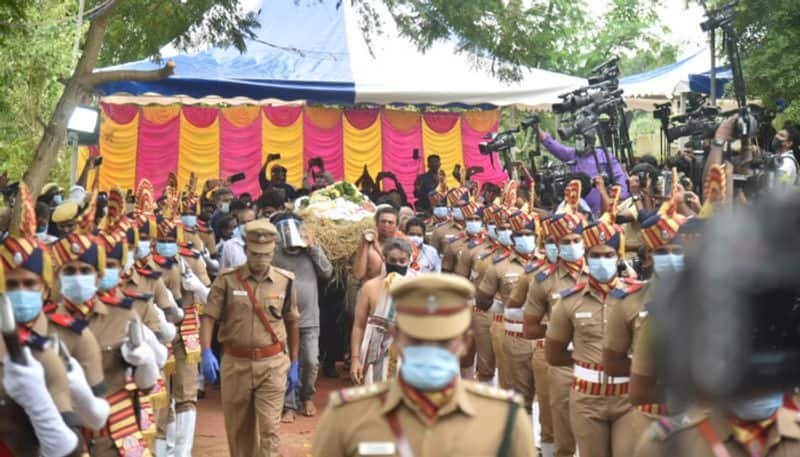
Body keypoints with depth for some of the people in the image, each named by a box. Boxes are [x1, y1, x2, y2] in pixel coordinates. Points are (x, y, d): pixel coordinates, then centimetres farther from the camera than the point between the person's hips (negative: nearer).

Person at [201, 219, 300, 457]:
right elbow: (208, 317, -7)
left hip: (273, 365, 0)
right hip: (235, 363, 1)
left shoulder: (285, 282, 2)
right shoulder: (226, 280, -3)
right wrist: (206, 353, -22)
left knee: (269, 429, -6)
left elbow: (292, 323, 11)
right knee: (238, 429, 13)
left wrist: (294, 363, 11)